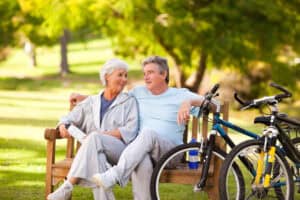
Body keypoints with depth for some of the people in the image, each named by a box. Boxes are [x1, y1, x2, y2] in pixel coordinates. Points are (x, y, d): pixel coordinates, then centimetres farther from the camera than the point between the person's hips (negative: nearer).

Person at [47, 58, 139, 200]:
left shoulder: (129, 102, 14)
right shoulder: (91, 102, 23)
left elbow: (130, 131, 0)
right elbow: (70, 118, 21)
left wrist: (104, 135, -14)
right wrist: (63, 126, -5)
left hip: (121, 149, -2)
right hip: (95, 148, 2)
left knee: (94, 138, -35)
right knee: (96, 155, -38)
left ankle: (67, 187, -41)